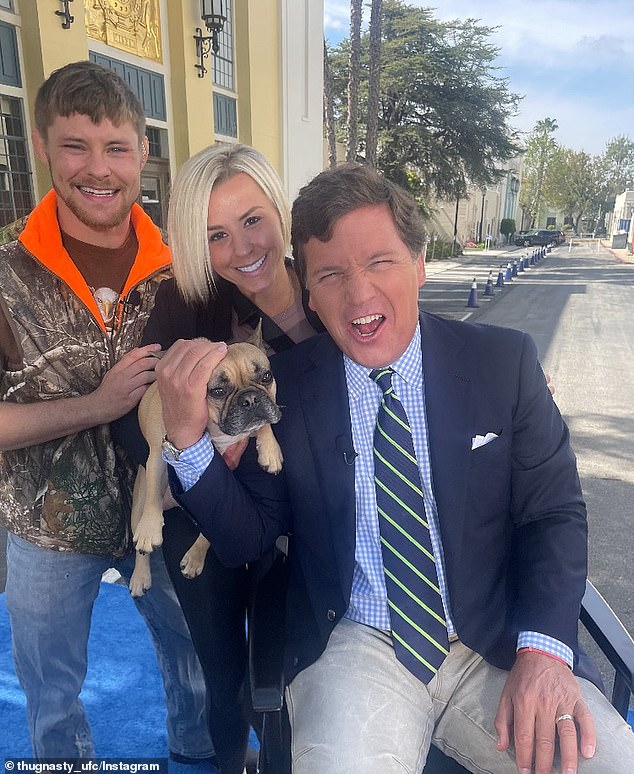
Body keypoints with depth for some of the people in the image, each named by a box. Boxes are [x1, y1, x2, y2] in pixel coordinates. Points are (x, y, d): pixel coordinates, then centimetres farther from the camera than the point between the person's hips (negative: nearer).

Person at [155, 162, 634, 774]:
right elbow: (246, 542, -1)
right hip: (354, 648, -1)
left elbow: (555, 513, 1)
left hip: (499, 647, 3)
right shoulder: (283, 385, -4)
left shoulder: (504, 361, -3)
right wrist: (188, 436, -17)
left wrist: (543, 650, -13)